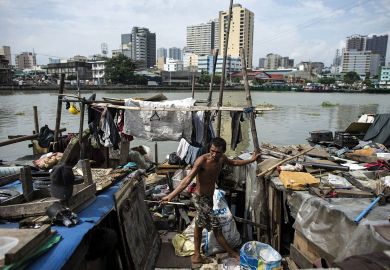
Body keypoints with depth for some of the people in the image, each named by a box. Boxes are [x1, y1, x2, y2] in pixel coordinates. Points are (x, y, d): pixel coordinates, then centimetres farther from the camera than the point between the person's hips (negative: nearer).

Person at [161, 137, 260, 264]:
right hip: (201, 198, -8)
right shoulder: (202, 160, -28)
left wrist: (251, 160, 22)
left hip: (209, 197, 8)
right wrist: (171, 195, -44)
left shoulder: (221, 158, -6)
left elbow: (234, 163, 16)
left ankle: (196, 255, 38)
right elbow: (188, 179, -36)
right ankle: (231, 252, 19)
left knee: (199, 225, 21)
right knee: (217, 228, -2)